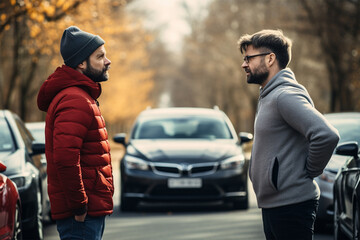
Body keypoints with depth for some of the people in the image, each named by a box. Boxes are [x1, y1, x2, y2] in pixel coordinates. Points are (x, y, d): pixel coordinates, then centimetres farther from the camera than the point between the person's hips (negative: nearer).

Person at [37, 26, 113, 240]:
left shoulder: (83, 98, 19)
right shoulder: (76, 102, -16)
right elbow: (64, 157, -28)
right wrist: (79, 204, -22)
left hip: (92, 209, 11)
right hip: (83, 214, -11)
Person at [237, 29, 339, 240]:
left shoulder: (286, 95, -17)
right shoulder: (268, 96, 16)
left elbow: (327, 135, -28)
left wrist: (310, 171, -15)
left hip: (291, 206, -10)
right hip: (271, 204, 10)